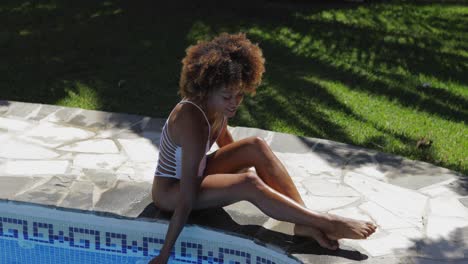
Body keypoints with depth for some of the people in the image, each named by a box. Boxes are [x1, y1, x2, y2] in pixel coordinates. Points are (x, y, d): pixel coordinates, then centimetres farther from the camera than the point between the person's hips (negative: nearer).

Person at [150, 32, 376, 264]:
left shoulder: (217, 105, -8)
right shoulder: (193, 124, -33)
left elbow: (227, 146, 14)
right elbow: (186, 200, -35)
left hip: (194, 175, 9)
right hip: (169, 192, -9)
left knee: (256, 147, -10)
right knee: (249, 184, -29)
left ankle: (305, 224, -17)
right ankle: (326, 223, -23)